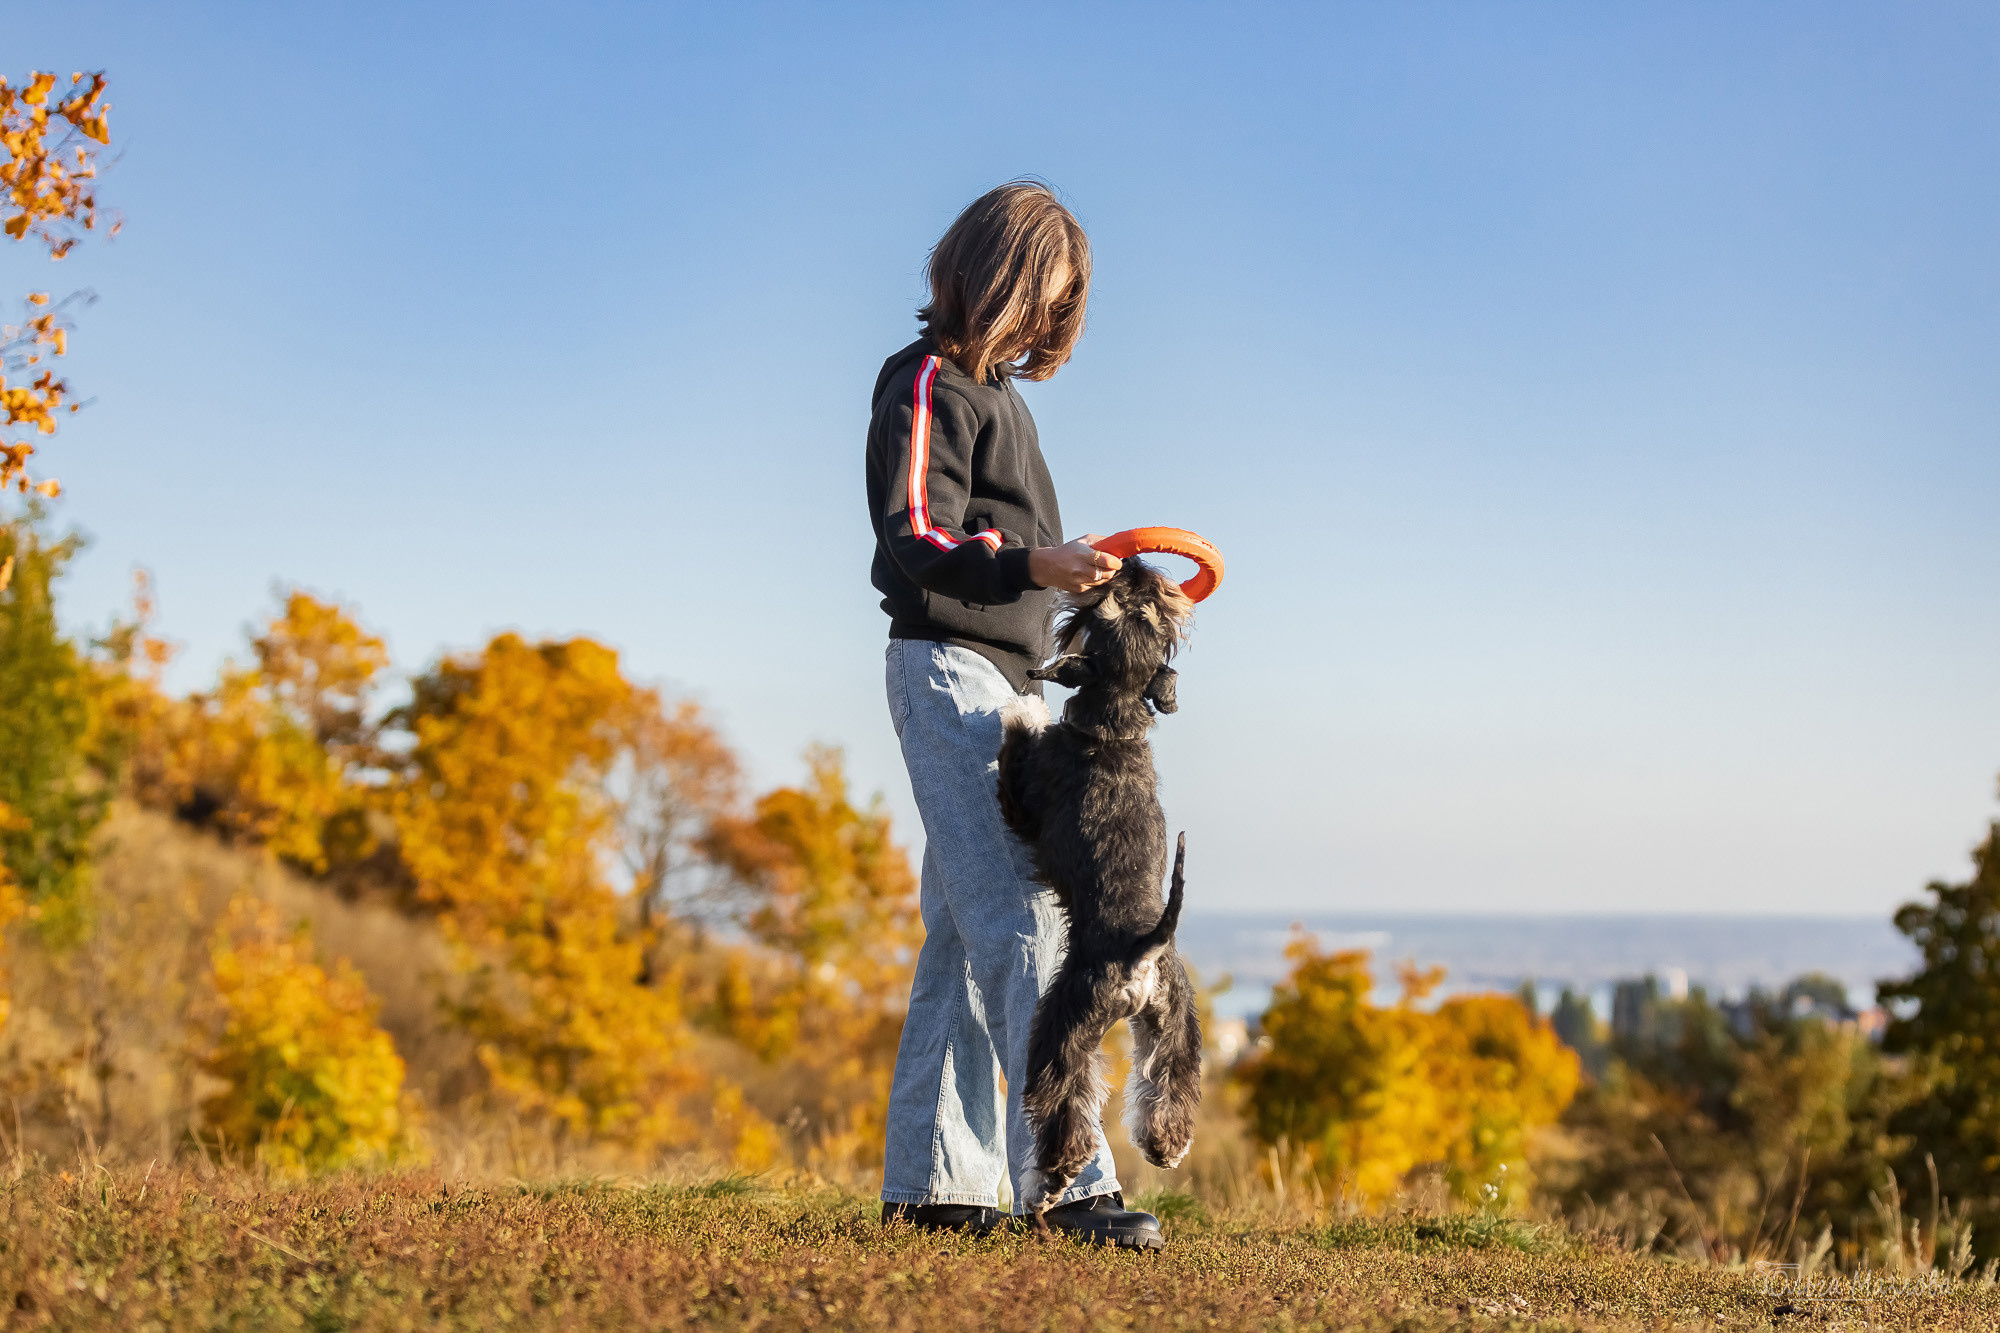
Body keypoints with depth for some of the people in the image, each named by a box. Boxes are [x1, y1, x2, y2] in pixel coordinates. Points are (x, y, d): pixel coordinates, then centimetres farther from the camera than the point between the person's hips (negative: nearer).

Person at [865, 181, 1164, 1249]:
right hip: (949, 669, -10)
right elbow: (918, 539, -21)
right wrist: (1036, 565, -37)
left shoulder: (995, 383, 22)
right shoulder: (929, 381, -8)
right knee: (1020, 922, -17)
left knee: (965, 936, 8)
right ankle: (1071, 1179, -21)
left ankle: (934, 1182, 10)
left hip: (999, 678, 10)